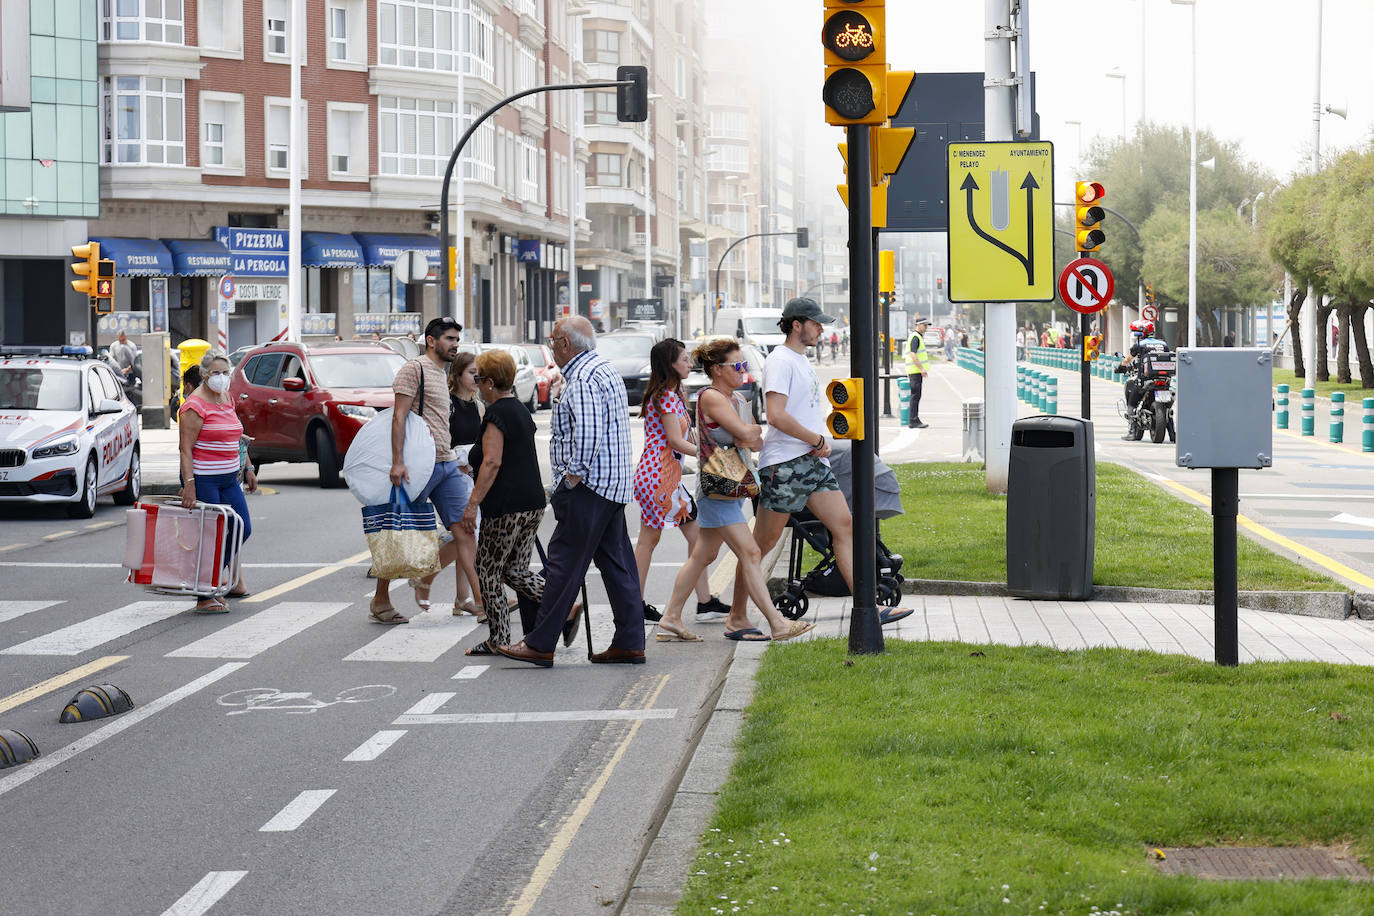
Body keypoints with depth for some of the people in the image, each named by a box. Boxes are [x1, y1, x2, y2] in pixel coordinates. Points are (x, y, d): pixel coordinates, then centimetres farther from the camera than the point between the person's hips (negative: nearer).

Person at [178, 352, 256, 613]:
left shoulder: (227, 399, 13)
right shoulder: (196, 405, -13)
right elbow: (186, 448, -18)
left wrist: (247, 469, 21)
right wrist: (189, 484, -25)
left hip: (228, 478, 8)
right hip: (203, 480, -8)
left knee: (243, 528, 9)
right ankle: (205, 599, 4)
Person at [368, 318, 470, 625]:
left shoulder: (442, 375, 21)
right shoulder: (415, 369, -6)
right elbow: (399, 417, -14)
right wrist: (397, 461, -22)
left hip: (447, 464, 8)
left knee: (466, 532, -4)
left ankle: (424, 579, 14)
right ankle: (380, 602, 12)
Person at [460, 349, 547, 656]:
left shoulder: (495, 415, -12)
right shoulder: (521, 411, 17)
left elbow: (492, 462, -20)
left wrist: (472, 504, -20)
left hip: (506, 507, -9)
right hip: (533, 503, 9)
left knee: (488, 570, 1)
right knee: (515, 570, 13)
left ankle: (498, 639, 4)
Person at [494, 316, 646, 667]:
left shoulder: (583, 378, -15)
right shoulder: (605, 369, 19)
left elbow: (587, 432, -27)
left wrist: (574, 474, -19)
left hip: (587, 486, -10)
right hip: (614, 485, 10)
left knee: (564, 563, -7)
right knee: (617, 563, 9)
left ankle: (540, 644, -4)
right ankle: (630, 643, 9)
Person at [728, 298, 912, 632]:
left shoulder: (801, 360, 18)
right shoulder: (780, 361, -12)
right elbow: (776, 416, -23)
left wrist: (820, 443, 7)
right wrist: (818, 439, -14)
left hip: (813, 463, 9)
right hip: (784, 465, -9)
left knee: (844, 526, 2)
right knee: (762, 544, -2)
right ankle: (736, 617, 7)